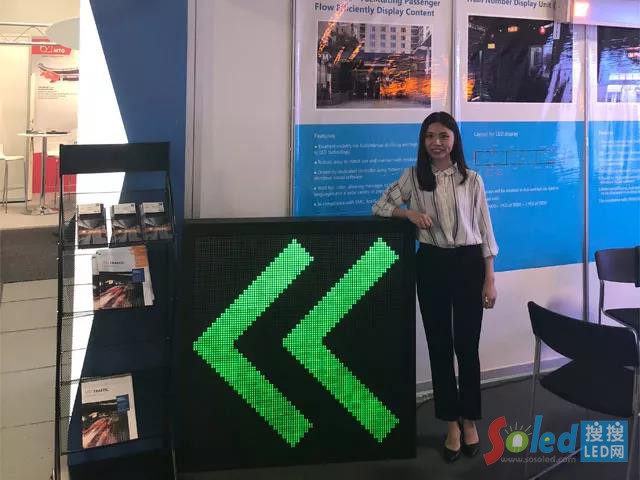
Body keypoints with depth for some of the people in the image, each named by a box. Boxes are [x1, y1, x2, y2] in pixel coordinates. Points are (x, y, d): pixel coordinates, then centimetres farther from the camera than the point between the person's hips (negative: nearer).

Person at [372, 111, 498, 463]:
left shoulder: (471, 179, 1)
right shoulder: (413, 176, 4)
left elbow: (484, 229, 2)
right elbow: (380, 207, 7)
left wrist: (490, 280, -2)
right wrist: (409, 213, -13)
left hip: (468, 263, -1)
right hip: (431, 264, 1)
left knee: (467, 346, 3)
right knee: (439, 346, 6)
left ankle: (469, 421, 21)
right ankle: (452, 424, 19)